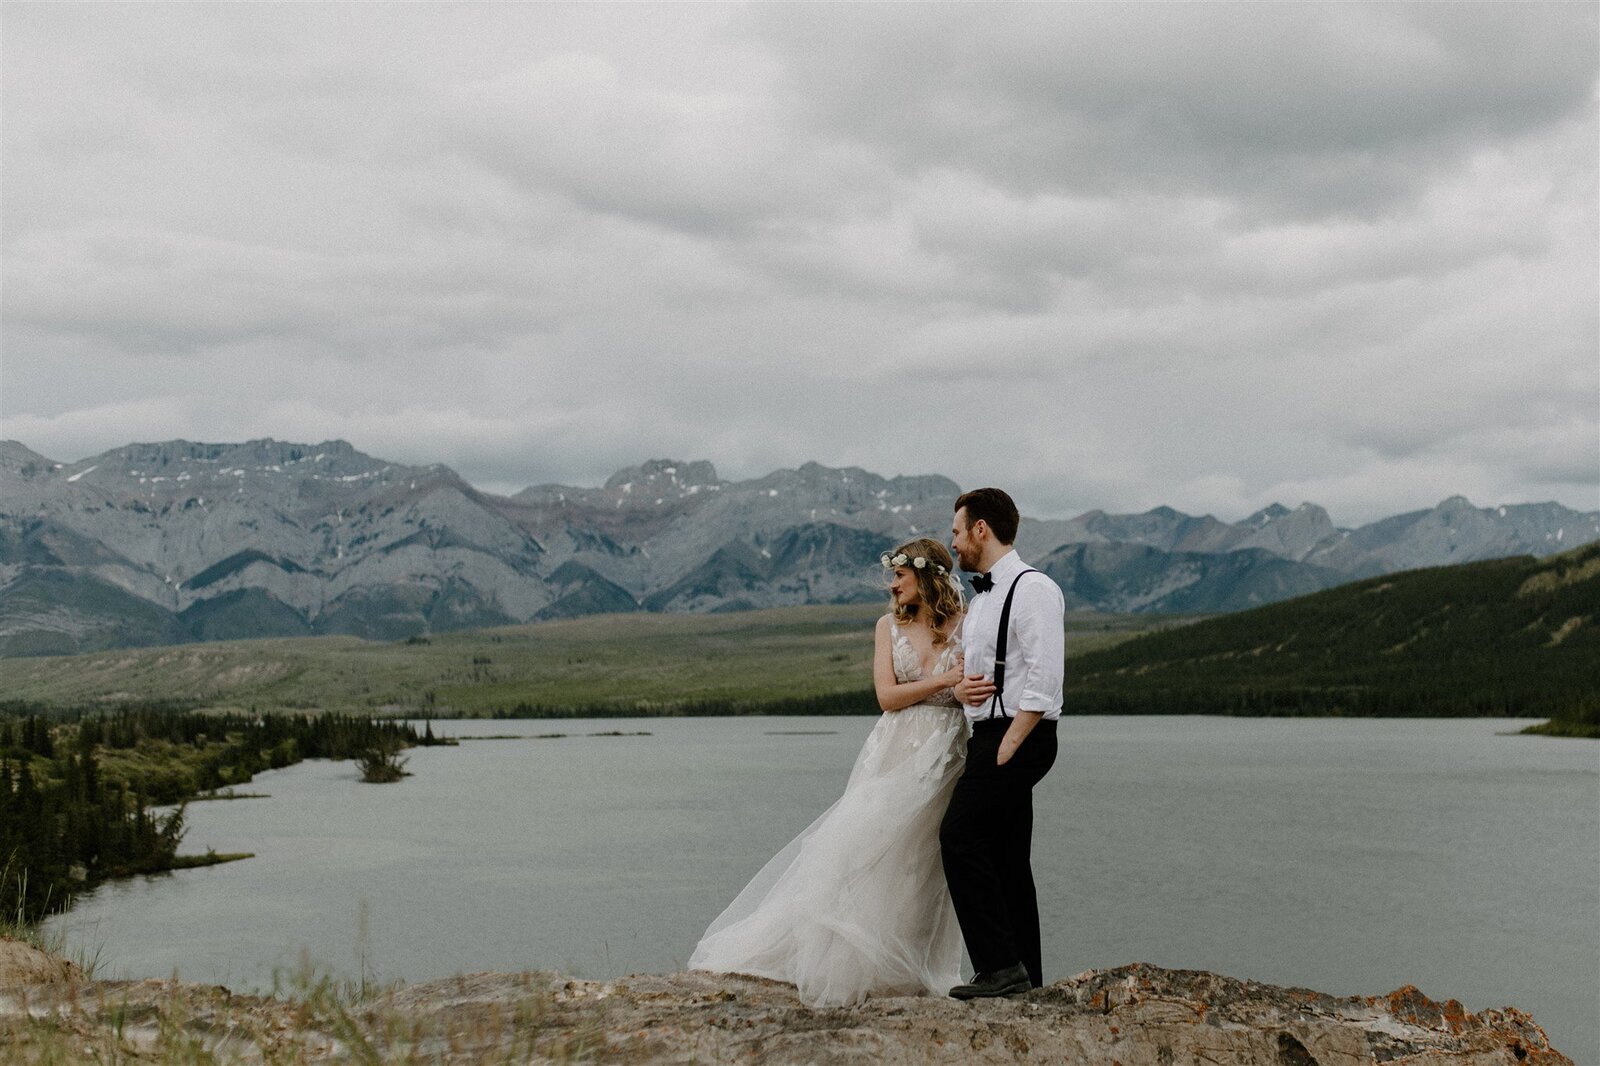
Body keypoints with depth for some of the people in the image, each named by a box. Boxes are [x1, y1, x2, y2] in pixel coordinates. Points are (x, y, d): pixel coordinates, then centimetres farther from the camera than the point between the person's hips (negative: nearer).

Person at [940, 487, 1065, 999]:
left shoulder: (1032, 588, -11)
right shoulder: (980, 599, 19)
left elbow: (1043, 678, -19)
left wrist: (1007, 746, -22)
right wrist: (958, 688, 4)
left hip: (1020, 735, -10)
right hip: (990, 734, 10)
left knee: (961, 836, -17)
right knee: (1006, 858, 9)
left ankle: (1000, 967, -15)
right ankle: (1024, 976, 14)